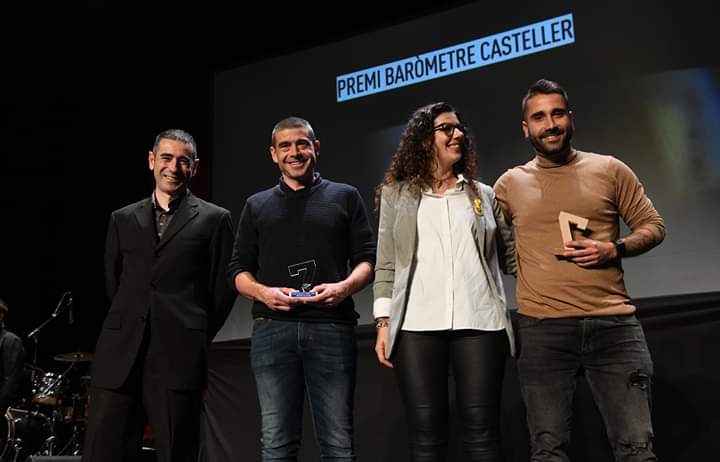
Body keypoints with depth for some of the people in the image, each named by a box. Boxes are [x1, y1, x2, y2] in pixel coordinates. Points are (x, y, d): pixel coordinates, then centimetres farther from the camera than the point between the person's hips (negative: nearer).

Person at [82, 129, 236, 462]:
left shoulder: (214, 219, 7)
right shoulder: (123, 219, 17)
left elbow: (223, 288, 4)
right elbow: (113, 283, 21)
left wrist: (195, 339, 5)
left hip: (179, 357, -3)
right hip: (119, 355, 3)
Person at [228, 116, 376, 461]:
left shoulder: (345, 196, 14)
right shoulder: (257, 205, 19)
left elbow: (368, 258, 10)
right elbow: (238, 270, 15)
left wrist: (345, 286, -11)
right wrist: (263, 292, -6)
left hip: (332, 327, -1)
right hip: (272, 328, 1)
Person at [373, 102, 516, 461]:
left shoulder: (483, 195, 18)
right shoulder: (396, 194, 14)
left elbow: (511, 255, 14)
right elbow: (386, 265, 10)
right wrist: (383, 323, 0)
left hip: (478, 322, 1)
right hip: (417, 325, -1)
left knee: (481, 433, -3)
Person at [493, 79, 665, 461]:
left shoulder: (610, 170, 7)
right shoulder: (510, 183, 9)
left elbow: (653, 226, 9)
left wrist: (615, 249, -10)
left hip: (613, 324, 0)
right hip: (542, 329, 1)